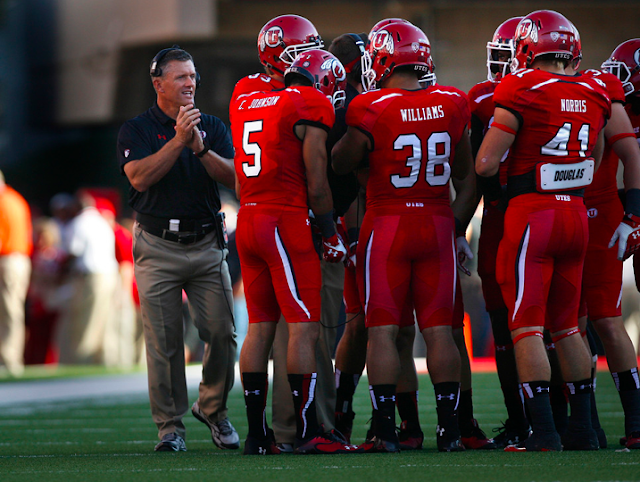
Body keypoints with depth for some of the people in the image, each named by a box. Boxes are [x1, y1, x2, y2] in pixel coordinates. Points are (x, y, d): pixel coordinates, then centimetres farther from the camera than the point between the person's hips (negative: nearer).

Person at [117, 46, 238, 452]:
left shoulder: (213, 128, 10)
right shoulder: (137, 130, 2)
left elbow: (233, 177, -3)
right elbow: (139, 177, -15)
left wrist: (201, 147, -17)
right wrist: (179, 140, -19)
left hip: (206, 243, 2)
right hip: (158, 246, -2)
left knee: (222, 333, -2)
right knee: (164, 340, -3)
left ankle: (213, 407, 19)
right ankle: (171, 425, 5)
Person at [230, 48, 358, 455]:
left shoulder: (246, 105, 16)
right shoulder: (312, 108, -6)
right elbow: (316, 185, -7)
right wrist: (332, 235, 5)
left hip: (248, 220, 7)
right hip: (287, 221, -7)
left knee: (261, 326, 9)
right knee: (305, 327, -5)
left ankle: (257, 434, 10)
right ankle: (308, 432, -9)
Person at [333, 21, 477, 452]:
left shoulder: (371, 109, -12)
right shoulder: (451, 105, 2)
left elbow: (342, 164, 1)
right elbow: (469, 175, 10)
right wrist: (457, 225, 19)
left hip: (386, 226, -3)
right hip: (438, 224, 3)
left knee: (383, 331, 1)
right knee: (439, 330, 7)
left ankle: (385, 429, -3)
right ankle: (450, 429, 6)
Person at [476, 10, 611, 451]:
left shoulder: (520, 93, -12)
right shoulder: (594, 97, 6)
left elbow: (486, 164, -13)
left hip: (532, 215, -6)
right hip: (576, 214, 6)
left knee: (527, 327, -3)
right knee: (566, 325, 16)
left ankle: (544, 431, -8)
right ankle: (583, 428, 18)